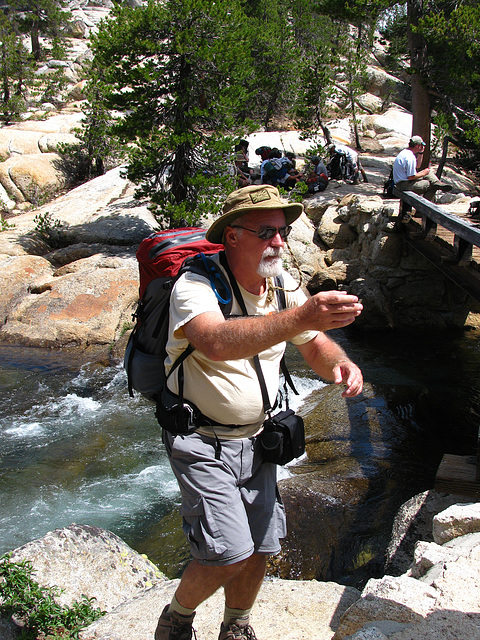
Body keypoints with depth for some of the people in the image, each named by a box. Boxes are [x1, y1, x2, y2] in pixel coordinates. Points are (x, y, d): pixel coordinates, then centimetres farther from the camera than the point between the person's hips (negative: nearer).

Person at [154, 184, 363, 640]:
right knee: (229, 555, -12)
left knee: (260, 549, 11)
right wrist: (300, 317, -55)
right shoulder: (196, 286, -23)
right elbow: (217, 344, -43)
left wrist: (339, 363, -21)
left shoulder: (284, 286, -1)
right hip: (202, 442, -6)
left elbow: (316, 345, 4)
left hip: (256, 438, 6)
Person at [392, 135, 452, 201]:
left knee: (428, 172, 13)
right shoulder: (410, 158, -23)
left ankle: (437, 182, -9)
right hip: (404, 185, -11)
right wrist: (423, 173, -9)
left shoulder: (405, 152, 11)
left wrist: (420, 153, 13)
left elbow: (417, 166, 24)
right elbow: (411, 177, -24)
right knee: (432, 187, -9)